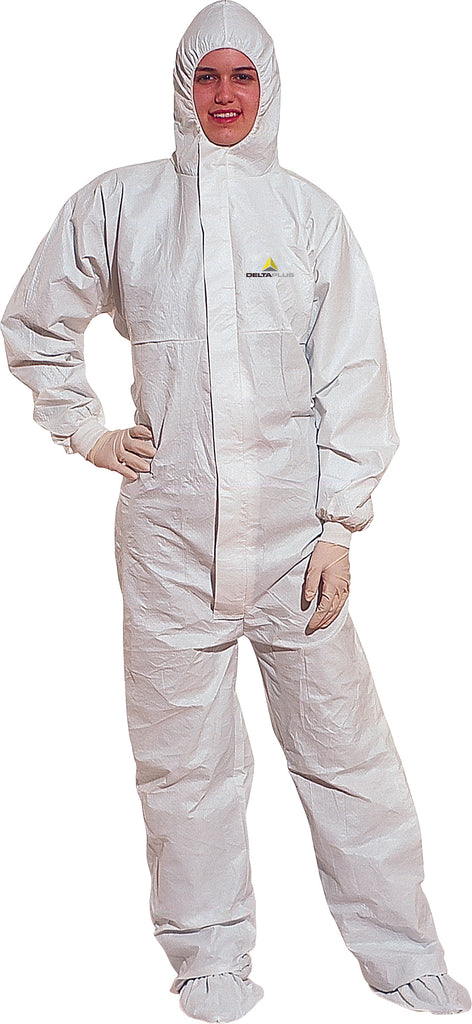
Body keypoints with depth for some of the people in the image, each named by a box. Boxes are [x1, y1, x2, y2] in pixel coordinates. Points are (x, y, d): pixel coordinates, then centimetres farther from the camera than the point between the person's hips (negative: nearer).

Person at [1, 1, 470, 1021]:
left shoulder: (309, 213, 6)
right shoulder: (119, 203, 6)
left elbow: (353, 375, 3)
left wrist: (339, 526, -3)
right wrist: (87, 433, 8)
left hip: (294, 526, 0)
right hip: (170, 529, 1)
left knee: (345, 746, 3)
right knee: (186, 758, 7)